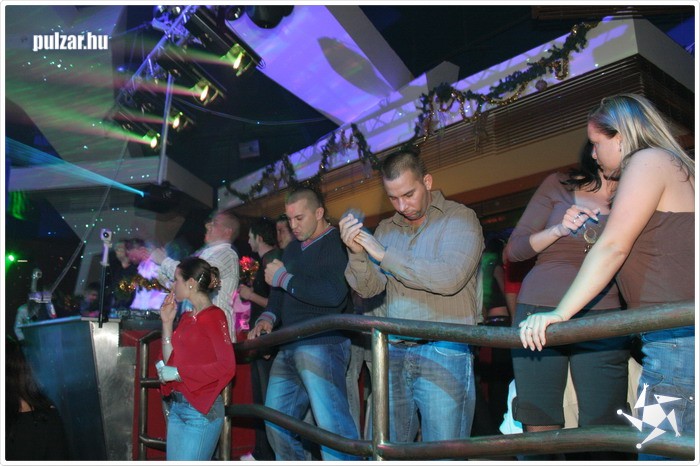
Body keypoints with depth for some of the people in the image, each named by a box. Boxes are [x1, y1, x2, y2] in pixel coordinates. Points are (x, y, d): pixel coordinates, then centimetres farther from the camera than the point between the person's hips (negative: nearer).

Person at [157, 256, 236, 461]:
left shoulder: (213, 316, -11)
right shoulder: (187, 317, 11)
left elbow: (227, 366, -19)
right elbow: (170, 361, 9)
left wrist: (178, 373, -15)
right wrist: (167, 322, 6)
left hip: (201, 409, -7)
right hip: (177, 406, 7)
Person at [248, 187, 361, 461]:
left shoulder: (339, 243, -5)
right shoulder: (292, 249, 21)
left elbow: (333, 294, -20)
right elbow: (278, 294, 27)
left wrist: (284, 278, -9)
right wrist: (268, 318, 5)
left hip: (322, 344, -9)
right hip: (288, 348, 9)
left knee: (333, 427, -15)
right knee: (276, 424, 13)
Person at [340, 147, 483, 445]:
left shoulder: (460, 218, -2)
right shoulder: (386, 229, 14)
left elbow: (450, 277, -18)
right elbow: (369, 288, 7)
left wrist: (385, 255, -15)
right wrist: (357, 253, -13)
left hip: (444, 353, -5)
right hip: (393, 353, 5)